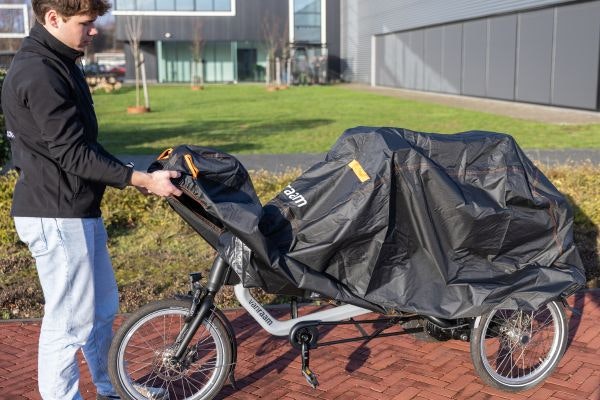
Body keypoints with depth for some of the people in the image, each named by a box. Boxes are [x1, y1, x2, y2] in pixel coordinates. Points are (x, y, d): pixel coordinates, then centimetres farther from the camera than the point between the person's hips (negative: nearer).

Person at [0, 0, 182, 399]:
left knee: (103, 307, 20)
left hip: (80, 210, 10)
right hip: (56, 216, -10)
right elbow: (72, 154, -22)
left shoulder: (60, 64, 13)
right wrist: (142, 180, -20)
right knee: (70, 321, 0)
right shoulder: (37, 74, -19)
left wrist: (135, 177, 10)